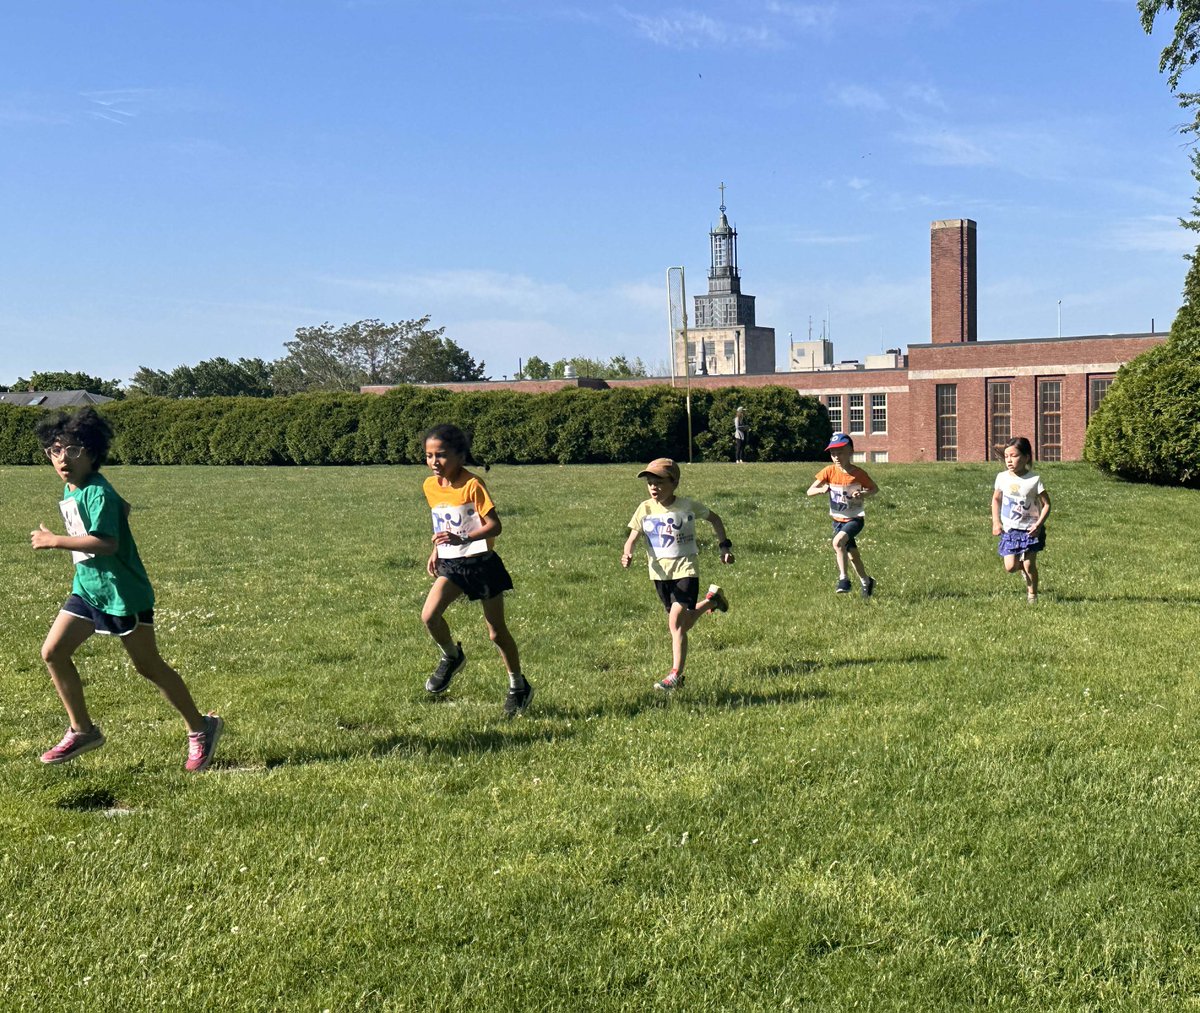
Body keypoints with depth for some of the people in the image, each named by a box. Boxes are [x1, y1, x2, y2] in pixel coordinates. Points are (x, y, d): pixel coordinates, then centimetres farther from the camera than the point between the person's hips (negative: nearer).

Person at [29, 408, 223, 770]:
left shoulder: (97, 493, -20)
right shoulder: (69, 492, 10)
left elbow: (106, 542, -33)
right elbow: (123, 507, 25)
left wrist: (54, 541, -26)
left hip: (121, 592, -9)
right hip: (86, 588, 9)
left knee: (148, 666, 0)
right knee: (53, 652, 1)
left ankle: (200, 728, 15)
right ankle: (82, 730, 14)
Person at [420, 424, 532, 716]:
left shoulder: (472, 485, -17)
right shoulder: (430, 486, 3)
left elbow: (494, 525, -22)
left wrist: (462, 539, -35)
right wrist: (436, 550, 9)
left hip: (481, 562, -5)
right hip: (450, 564, 5)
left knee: (497, 632, 4)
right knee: (429, 615, -17)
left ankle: (518, 686, 24)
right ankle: (452, 656, 12)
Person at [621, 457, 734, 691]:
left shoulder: (688, 506, -7)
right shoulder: (645, 509, -2)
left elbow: (714, 519, 11)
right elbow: (632, 538, -4)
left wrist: (724, 546, 7)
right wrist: (627, 555, -25)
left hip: (685, 570, -4)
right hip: (660, 573, 4)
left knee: (676, 622, -18)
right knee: (681, 624, 17)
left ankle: (675, 674, -13)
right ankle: (712, 600, 46)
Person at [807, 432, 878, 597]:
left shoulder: (858, 473, -14)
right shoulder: (829, 471, -9)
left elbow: (875, 489, 1)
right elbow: (810, 491, -10)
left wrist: (864, 494, -21)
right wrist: (822, 489, -32)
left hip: (855, 519, -4)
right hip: (838, 520, 4)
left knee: (838, 541, -30)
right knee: (852, 554, 15)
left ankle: (843, 578, -18)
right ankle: (865, 582, 37)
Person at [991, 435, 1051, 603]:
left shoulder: (1034, 480, -11)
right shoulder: (1002, 477, -2)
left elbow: (1046, 504, -5)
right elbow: (996, 499, 13)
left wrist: (1039, 523, -17)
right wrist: (996, 522, 2)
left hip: (1030, 530, -3)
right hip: (1009, 529, 3)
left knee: (1029, 565, -3)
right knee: (1010, 567, -3)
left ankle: (1032, 594, 18)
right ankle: (1023, 567, 31)